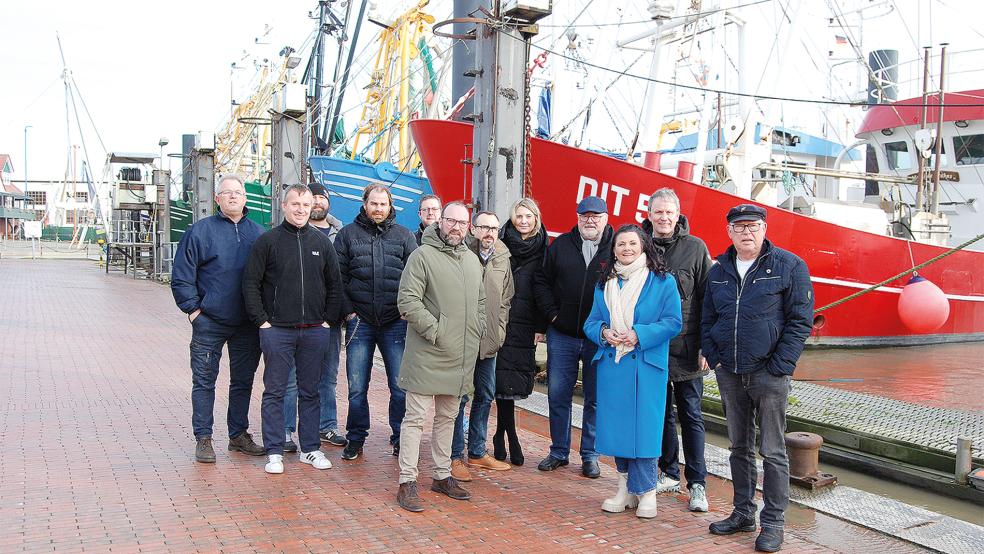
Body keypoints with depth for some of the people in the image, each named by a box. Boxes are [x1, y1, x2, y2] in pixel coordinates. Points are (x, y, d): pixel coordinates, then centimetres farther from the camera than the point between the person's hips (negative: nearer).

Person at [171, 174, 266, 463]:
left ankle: (239, 434, 24)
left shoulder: (259, 233, 8)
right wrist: (193, 309, -7)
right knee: (204, 381, 2)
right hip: (209, 322, -3)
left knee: (243, 380, 12)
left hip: (248, 324, 3)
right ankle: (203, 438, 12)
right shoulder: (200, 231, -1)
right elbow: (181, 276, -1)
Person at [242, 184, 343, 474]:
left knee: (310, 392, 10)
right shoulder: (267, 240, -1)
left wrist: (328, 319, 5)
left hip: (314, 331, 3)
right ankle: (274, 452, 12)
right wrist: (262, 320, -7)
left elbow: (335, 284, 13)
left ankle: (311, 448, 20)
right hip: (277, 330, -3)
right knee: (275, 391, 3)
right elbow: (251, 283, -1)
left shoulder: (321, 242, 8)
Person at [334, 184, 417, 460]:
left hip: (396, 323, 0)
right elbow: (338, 277, 5)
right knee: (357, 388, 5)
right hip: (360, 322, 0)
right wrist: (348, 311, -3)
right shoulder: (348, 234, 8)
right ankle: (356, 439, 19)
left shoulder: (404, 236, 8)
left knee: (400, 387, 0)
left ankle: (400, 439, 14)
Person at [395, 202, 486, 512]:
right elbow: (408, 301, -15)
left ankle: (442, 475, 27)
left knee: (447, 418, 16)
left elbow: (480, 302, 25)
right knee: (416, 417, -3)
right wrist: (435, 330, -17)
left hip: (461, 357, 7)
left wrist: (477, 332, 12)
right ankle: (407, 482, 3)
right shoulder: (423, 255, -8)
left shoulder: (472, 260, 16)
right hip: (427, 355, -7)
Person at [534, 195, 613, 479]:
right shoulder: (561, 245, 6)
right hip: (562, 335, 2)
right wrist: (552, 314, 0)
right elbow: (543, 280, 11)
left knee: (596, 399, 7)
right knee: (558, 394, 8)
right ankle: (559, 452, 22)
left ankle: (590, 455, 20)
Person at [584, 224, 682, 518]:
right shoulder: (604, 284, 13)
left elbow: (673, 322, -5)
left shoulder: (663, 282, 0)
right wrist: (604, 332, -9)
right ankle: (626, 488, 19)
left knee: (643, 426, -5)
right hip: (611, 364, 4)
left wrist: (639, 334, -17)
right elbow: (591, 322, 14)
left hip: (646, 366, -4)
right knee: (616, 425, 7)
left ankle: (645, 492, 7)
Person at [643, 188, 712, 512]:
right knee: (661, 413, 12)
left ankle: (697, 484, 12)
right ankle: (669, 474, 25)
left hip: (686, 349, -2)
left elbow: (707, 300, -3)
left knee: (691, 415, 4)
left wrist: (705, 346, -8)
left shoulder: (695, 247, -2)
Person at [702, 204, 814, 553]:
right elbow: (707, 319, 15)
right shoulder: (719, 270, 10)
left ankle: (773, 523, 12)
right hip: (729, 374, 5)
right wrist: (713, 357, 2)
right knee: (739, 447, 14)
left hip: (768, 374, -5)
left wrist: (778, 367, -13)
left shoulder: (789, 266, -4)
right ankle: (743, 513, 26)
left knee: (772, 451, 1)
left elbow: (801, 320, -7)